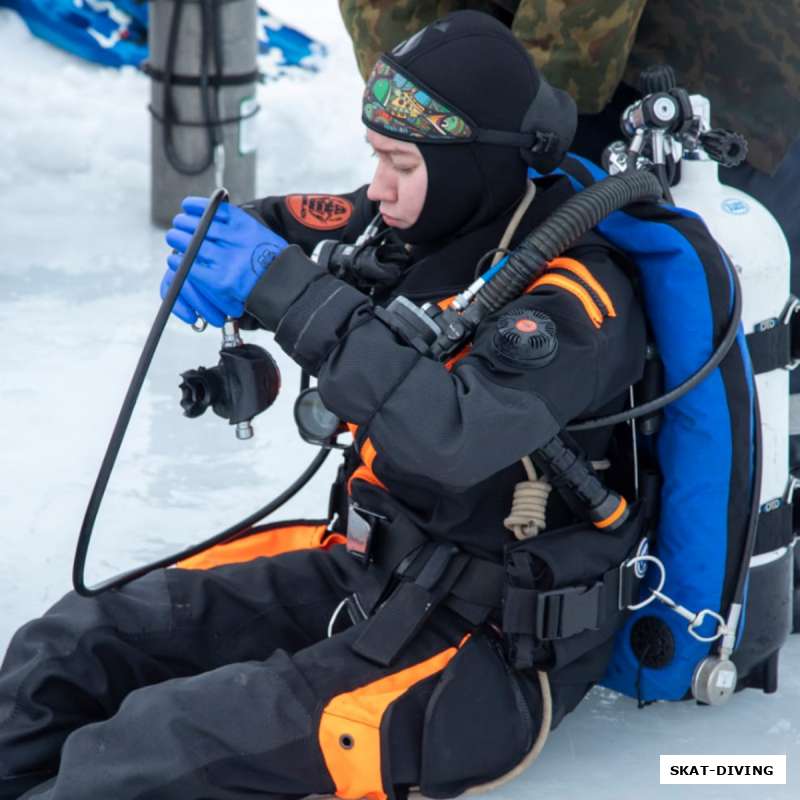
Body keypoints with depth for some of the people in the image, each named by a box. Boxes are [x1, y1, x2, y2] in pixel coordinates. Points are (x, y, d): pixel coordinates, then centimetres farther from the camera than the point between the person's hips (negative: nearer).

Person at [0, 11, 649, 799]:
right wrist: (214, 268, -13)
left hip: (491, 649, -8)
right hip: (366, 565, 8)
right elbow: (256, 228, 12)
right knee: (77, 644, -3)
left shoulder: (575, 298, -21)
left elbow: (451, 439, -37)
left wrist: (289, 291, -36)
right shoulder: (416, 226, 1)